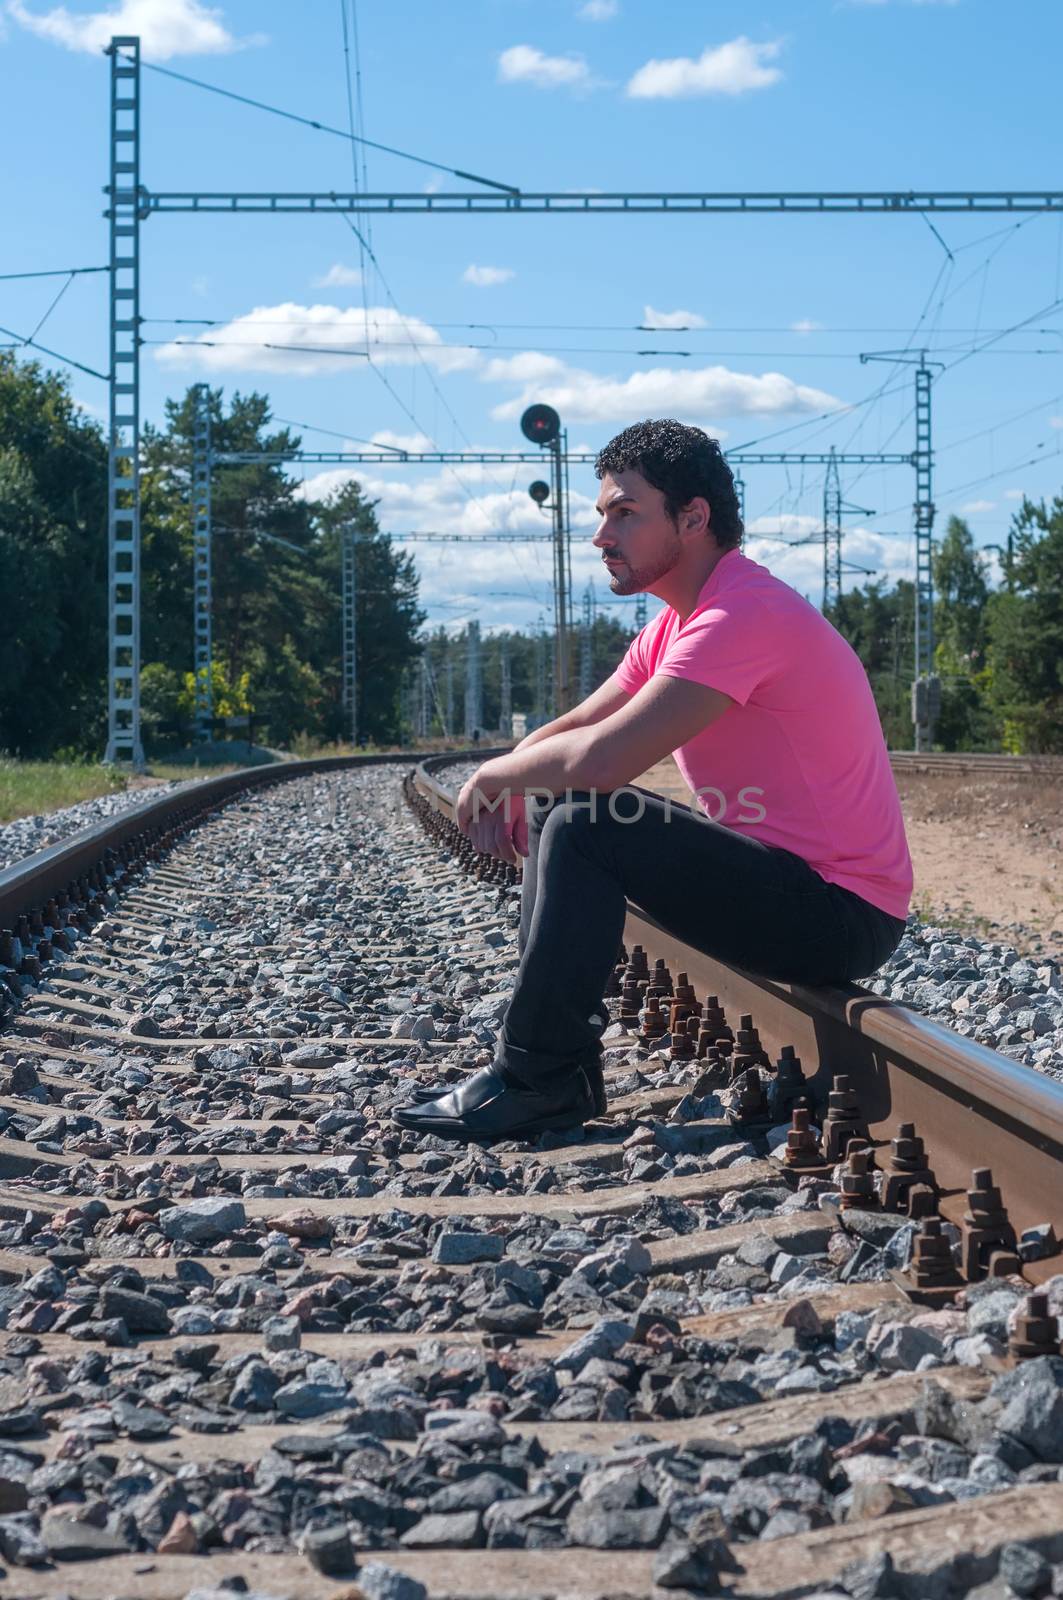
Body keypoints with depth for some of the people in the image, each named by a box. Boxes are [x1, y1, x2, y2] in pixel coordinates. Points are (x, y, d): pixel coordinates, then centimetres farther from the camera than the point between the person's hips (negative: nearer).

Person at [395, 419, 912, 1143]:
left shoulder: (744, 614, -22)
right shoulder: (675, 624, 11)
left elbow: (602, 759, -30)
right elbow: (571, 729, 16)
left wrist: (494, 775, -12)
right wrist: (508, 789, -6)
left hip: (841, 916, -10)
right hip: (786, 883, 10)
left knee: (584, 824, -21)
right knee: (550, 808, 10)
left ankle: (536, 1079, -11)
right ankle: (560, 1068, 9)